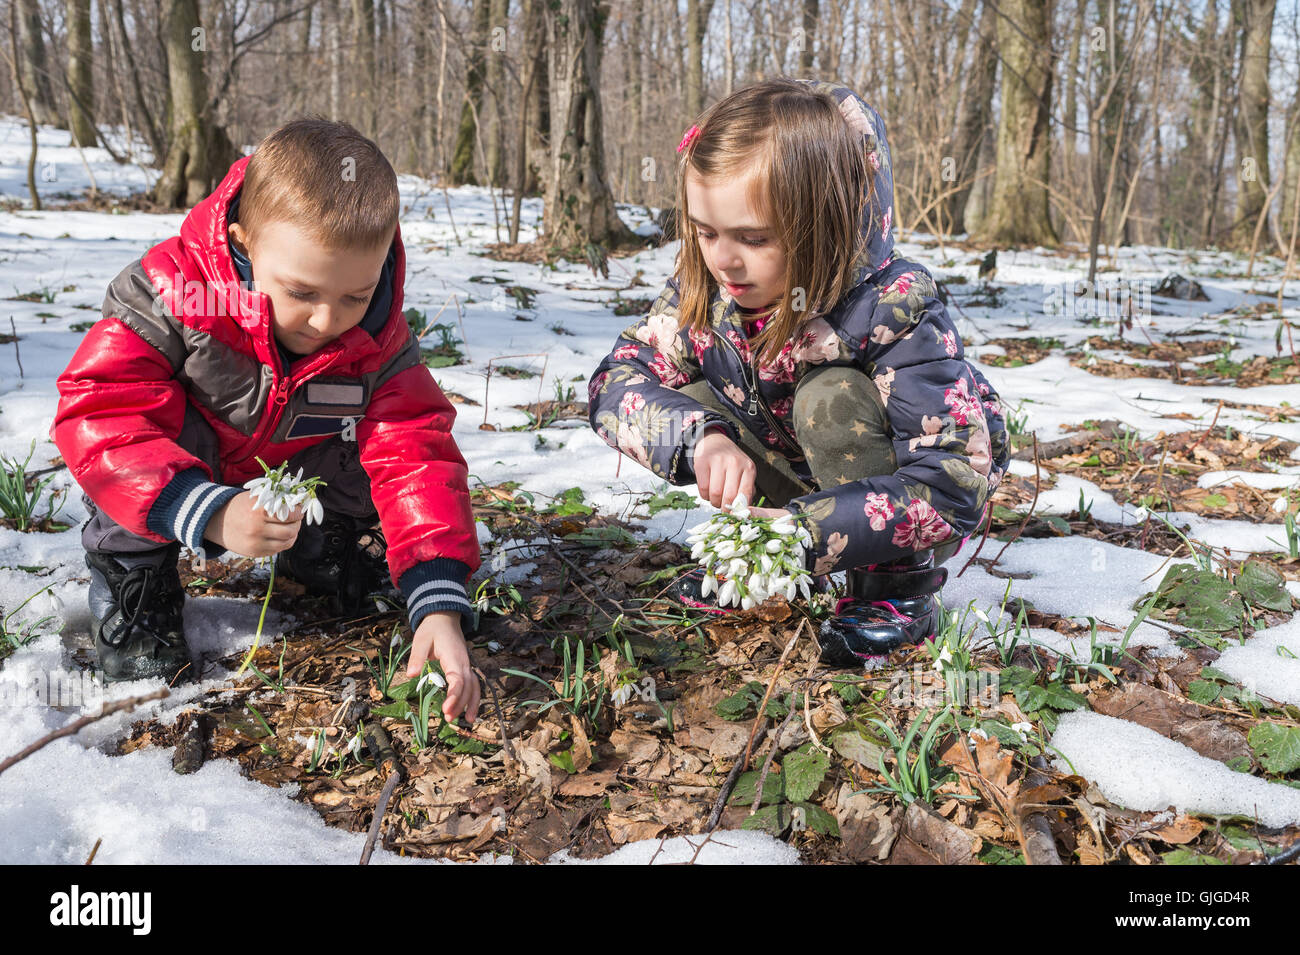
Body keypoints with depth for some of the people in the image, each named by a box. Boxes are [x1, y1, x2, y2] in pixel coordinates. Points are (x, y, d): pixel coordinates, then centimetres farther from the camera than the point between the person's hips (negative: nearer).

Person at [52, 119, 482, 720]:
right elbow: (97, 412, -38)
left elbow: (415, 458, -27)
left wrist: (439, 604, -40)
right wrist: (211, 513, -51)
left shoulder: (379, 340, -22)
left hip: (292, 485, 3)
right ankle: (130, 587, -10)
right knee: (158, 432, -34)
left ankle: (321, 560, 10)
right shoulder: (174, 288, -32)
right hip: (186, 486, -3)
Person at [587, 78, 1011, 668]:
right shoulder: (706, 289, -17)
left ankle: (899, 590, -15)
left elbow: (956, 484, -36)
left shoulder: (893, 309, -33)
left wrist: (806, 532, -45)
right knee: (692, 400, -14)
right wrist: (699, 437, -36)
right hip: (808, 490, 5)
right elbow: (614, 384, -16)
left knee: (832, 396, -32)